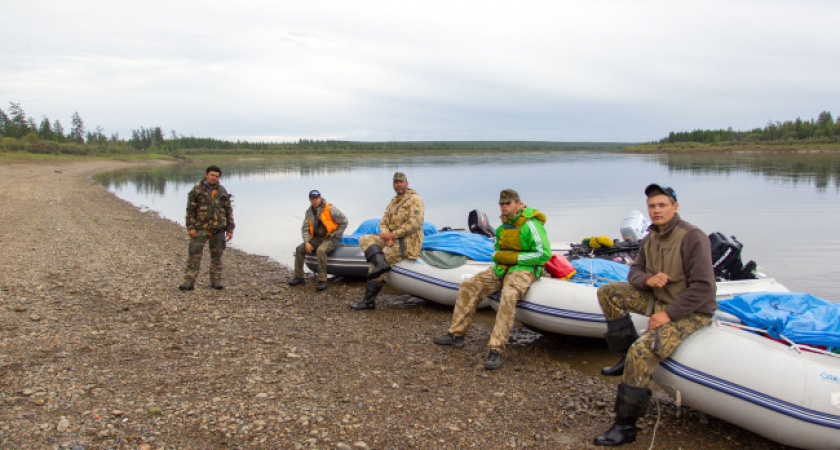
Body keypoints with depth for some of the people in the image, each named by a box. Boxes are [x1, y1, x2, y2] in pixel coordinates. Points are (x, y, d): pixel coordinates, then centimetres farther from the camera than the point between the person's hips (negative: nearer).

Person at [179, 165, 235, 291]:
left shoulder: (222, 191, 10)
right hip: (201, 228, -3)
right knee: (194, 254, -8)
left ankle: (216, 280, 18)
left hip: (218, 229, 3)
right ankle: (189, 281, -6)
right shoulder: (197, 190, 2)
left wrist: (230, 229, 7)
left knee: (217, 256, 8)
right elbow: (190, 209, -1)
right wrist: (190, 227, -9)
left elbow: (229, 211, 12)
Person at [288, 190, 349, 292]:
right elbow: (305, 228, 9)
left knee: (321, 250, -35)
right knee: (299, 249, -6)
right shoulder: (309, 212, 7)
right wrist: (307, 242, -6)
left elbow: (344, 222, -9)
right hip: (317, 238, 7)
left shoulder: (330, 209, -11)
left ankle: (322, 280, -31)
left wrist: (334, 236, -11)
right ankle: (299, 277, 3)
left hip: (331, 238, -7)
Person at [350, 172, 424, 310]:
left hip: (406, 243, -8)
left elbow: (414, 224, -18)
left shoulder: (415, 199, -7)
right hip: (392, 239, 9)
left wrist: (392, 234, -17)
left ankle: (369, 301, -12)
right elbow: (383, 222, 14)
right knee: (365, 239, -9)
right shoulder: (393, 201, 18)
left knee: (376, 262, -17)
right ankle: (381, 263, -28)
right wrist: (386, 236, -8)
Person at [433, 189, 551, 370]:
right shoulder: (504, 224, 12)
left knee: (508, 296, -37)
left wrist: (515, 258, -17)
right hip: (502, 268, 8)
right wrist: (497, 256, 0)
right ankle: (456, 334, 3)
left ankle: (496, 350, -38)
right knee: (468, 286, -3)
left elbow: (545, 254, -16)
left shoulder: (530, 225, -12)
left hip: (524, 269, -8)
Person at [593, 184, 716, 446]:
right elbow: (635, 271, 11)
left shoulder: (693, 237, -19)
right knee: (609, 292, -1)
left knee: (642, 351, -27)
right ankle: (627, 357, 5)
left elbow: (703, 288, -22)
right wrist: (647, 279, -14)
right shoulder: (651, 237, 5)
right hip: (660, 300, 9)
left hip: (690, 312, -8)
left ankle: (626, 426, -16)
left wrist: (668, 314, -22)